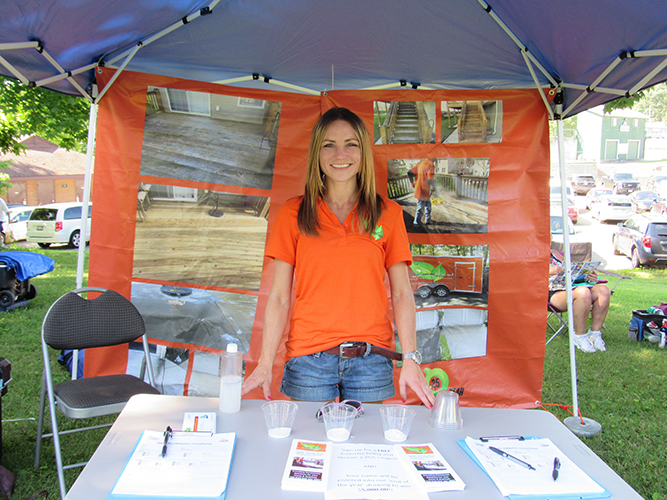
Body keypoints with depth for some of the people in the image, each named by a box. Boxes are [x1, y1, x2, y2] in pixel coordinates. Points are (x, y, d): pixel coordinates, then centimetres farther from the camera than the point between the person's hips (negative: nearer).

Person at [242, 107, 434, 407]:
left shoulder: (388, 213, 6)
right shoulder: (292, 213, 4)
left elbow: (402, 293, 4)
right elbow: (279, 296, 2)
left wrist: (410, 360, -6)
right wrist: (265, 364, -6)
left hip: (371, 360, 1)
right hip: (309, 359, 0)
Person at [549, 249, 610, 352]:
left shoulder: (554, 253, 30)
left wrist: (588, 276, 6)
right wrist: (548, 271, -22)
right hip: (554, 292, -7)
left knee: (603, 290, -18)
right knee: (583, 292, -36)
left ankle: (595, 333, -11)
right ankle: (580, 337, -20)